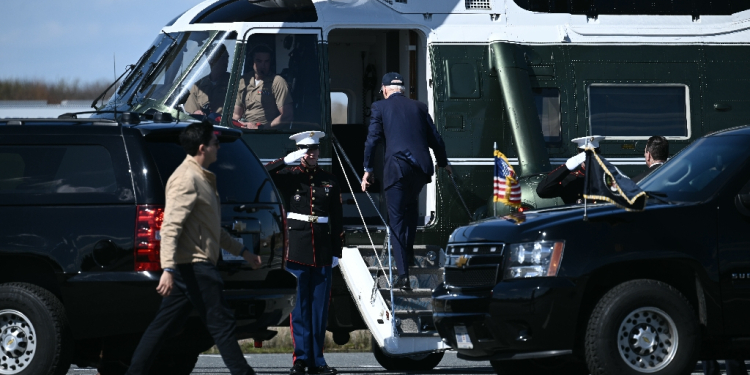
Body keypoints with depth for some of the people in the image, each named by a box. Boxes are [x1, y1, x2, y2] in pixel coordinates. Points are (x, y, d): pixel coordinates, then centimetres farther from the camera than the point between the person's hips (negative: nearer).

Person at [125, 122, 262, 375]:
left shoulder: (201, 178, 21)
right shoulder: (186, 179, -13)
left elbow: (213, 229, 32)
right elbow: (170, 227, -22)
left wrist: (242, 252, 34)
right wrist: (168, 269, -31)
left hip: (192, 267, 10)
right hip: (194, 266, -10)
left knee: (164, 325, 9)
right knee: (221, 323, -7)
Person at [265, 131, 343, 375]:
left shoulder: (329, 182, 12)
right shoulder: (289, 177, 4)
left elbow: (337, 220, 13)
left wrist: (336, 252, 8)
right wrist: (287, 161, -15)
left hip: (322, 253, 3)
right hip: (297, 251, -3)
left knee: (320, 307, 4)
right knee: (299, 306, -3)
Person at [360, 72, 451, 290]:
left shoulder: (380, 107, 6)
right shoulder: (419, 108, 16)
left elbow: (372, 139, 1)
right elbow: (435, 139, 18)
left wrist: (368, 169, 9)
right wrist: (443, 163, 33)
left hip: (397, 167, -4)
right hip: (421, 166, 4)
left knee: (397, 220, -1)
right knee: (411, 206, 32)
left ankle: (403, 274, -8)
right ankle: (408, 251, 34)